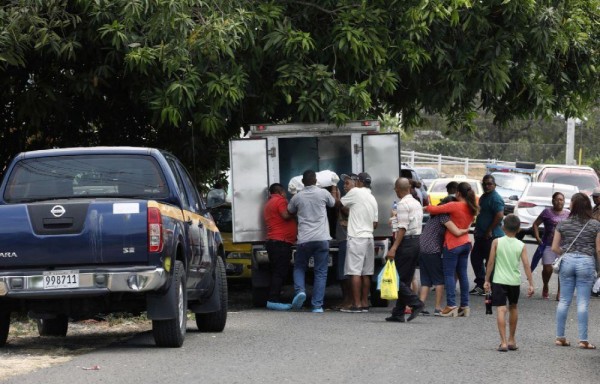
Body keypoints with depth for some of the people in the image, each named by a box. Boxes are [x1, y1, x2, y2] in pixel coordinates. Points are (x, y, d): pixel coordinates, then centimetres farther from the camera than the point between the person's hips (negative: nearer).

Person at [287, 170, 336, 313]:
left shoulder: (297, 197, 3)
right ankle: (317, 305, -2)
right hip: (322, 239, -1)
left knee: (299, 267, 20)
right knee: (320, 272, 4)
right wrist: (334, 192, 43)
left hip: (304, 239, 1)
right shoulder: (323, 193, 0)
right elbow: (333, 203, 22)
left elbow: (290, 210, 23)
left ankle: (300, 290, -7)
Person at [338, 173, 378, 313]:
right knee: (366, 273, 9)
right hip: (368, 237, 8)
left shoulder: (356, 192, -6)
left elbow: (340, 205, 3)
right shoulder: (373, 199, 16)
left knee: (355, 272, -8)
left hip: (356, 237, -8)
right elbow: (375, 224, 17)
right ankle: (365, 303, 10)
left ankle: (357, 304, -12)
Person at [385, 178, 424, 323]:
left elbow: (403, 228, -20)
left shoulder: (403, 204, -12)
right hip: (417, 240, 9)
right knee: (405, 280, 10)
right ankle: (398, 314, 11)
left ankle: (415, 303, -16)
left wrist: (394, 248, -23)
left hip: (406, 241, -9)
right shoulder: (417, 204, 15)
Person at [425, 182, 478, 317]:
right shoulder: (471, 208, 5)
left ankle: (451, 305, -5)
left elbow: (434, 210, -14)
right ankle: (464, 306, 12)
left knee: (449, 274, -2)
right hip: (465, 243, 7)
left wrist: (426, 207, 6)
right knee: (463, 275, 11)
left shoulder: (455, 206, -16)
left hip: (453, 244, -7)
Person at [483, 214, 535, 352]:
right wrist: (531, 284, -5)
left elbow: (491, 262, -4)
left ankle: (503, 342, -19)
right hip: (515, 281, 3)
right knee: (513, 308, 22)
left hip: (499, 280, -3)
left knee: (501, 310, -7)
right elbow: (526, 265, -6)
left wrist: (487, 280, 4)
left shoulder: (497, 242, -4)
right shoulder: (521, 246, -1)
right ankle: (512, 340, 31)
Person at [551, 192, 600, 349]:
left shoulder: (563, 224, 0)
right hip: (586, 262, -2)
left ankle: (560, 337, 13)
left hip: (567, 261, 2)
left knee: (564, 301, 10)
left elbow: (554, 248, 2)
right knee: (583, 303, 1)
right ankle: (583, 340, 1)